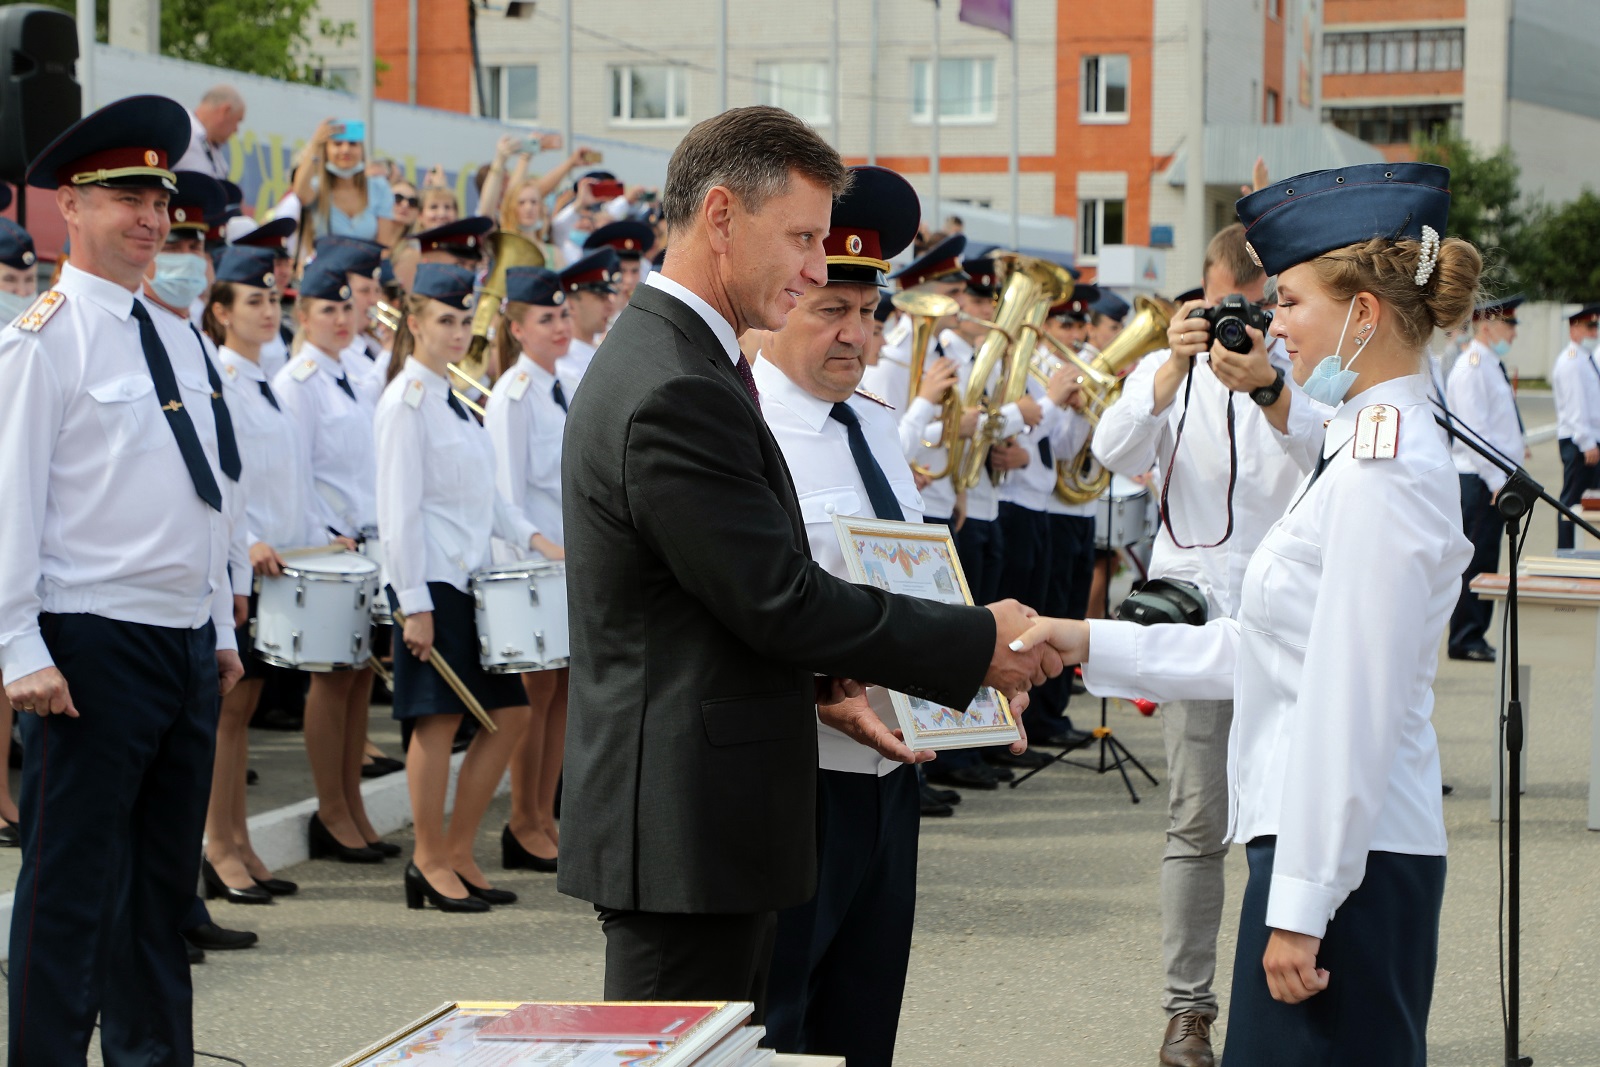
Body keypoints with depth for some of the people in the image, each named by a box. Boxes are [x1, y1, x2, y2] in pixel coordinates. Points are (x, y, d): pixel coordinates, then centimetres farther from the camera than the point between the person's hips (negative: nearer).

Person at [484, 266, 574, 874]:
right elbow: (508, 492, -14)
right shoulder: (514, 395, -11)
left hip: (571, 559, 8)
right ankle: (524, 828, 7)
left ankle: (545, 818, 16)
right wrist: (538, 551, -18)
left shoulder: (565, 390, 13)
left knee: (565, 687, 8)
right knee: (537, 690, -2)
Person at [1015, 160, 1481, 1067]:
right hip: (1337, 847, 10)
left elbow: (1351, 706, -20)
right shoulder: (1380, 448, 15)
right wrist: (1092, 644, 17)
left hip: (1346, 857, -10)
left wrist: (1302, 906, -19)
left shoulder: (1382, 470, -17)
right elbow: (1257, 653, 19)